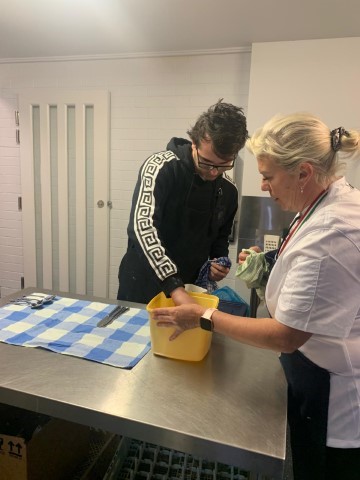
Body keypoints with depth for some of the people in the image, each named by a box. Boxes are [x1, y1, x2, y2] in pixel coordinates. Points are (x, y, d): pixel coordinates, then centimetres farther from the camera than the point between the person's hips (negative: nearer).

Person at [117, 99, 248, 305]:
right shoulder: (161, 167, -19)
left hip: (189, 290, 4)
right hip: (142, 288, -4)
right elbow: (143, 226, -32)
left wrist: (219, 263, -7)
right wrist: (174, 287, -39)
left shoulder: (228, 190, -2)